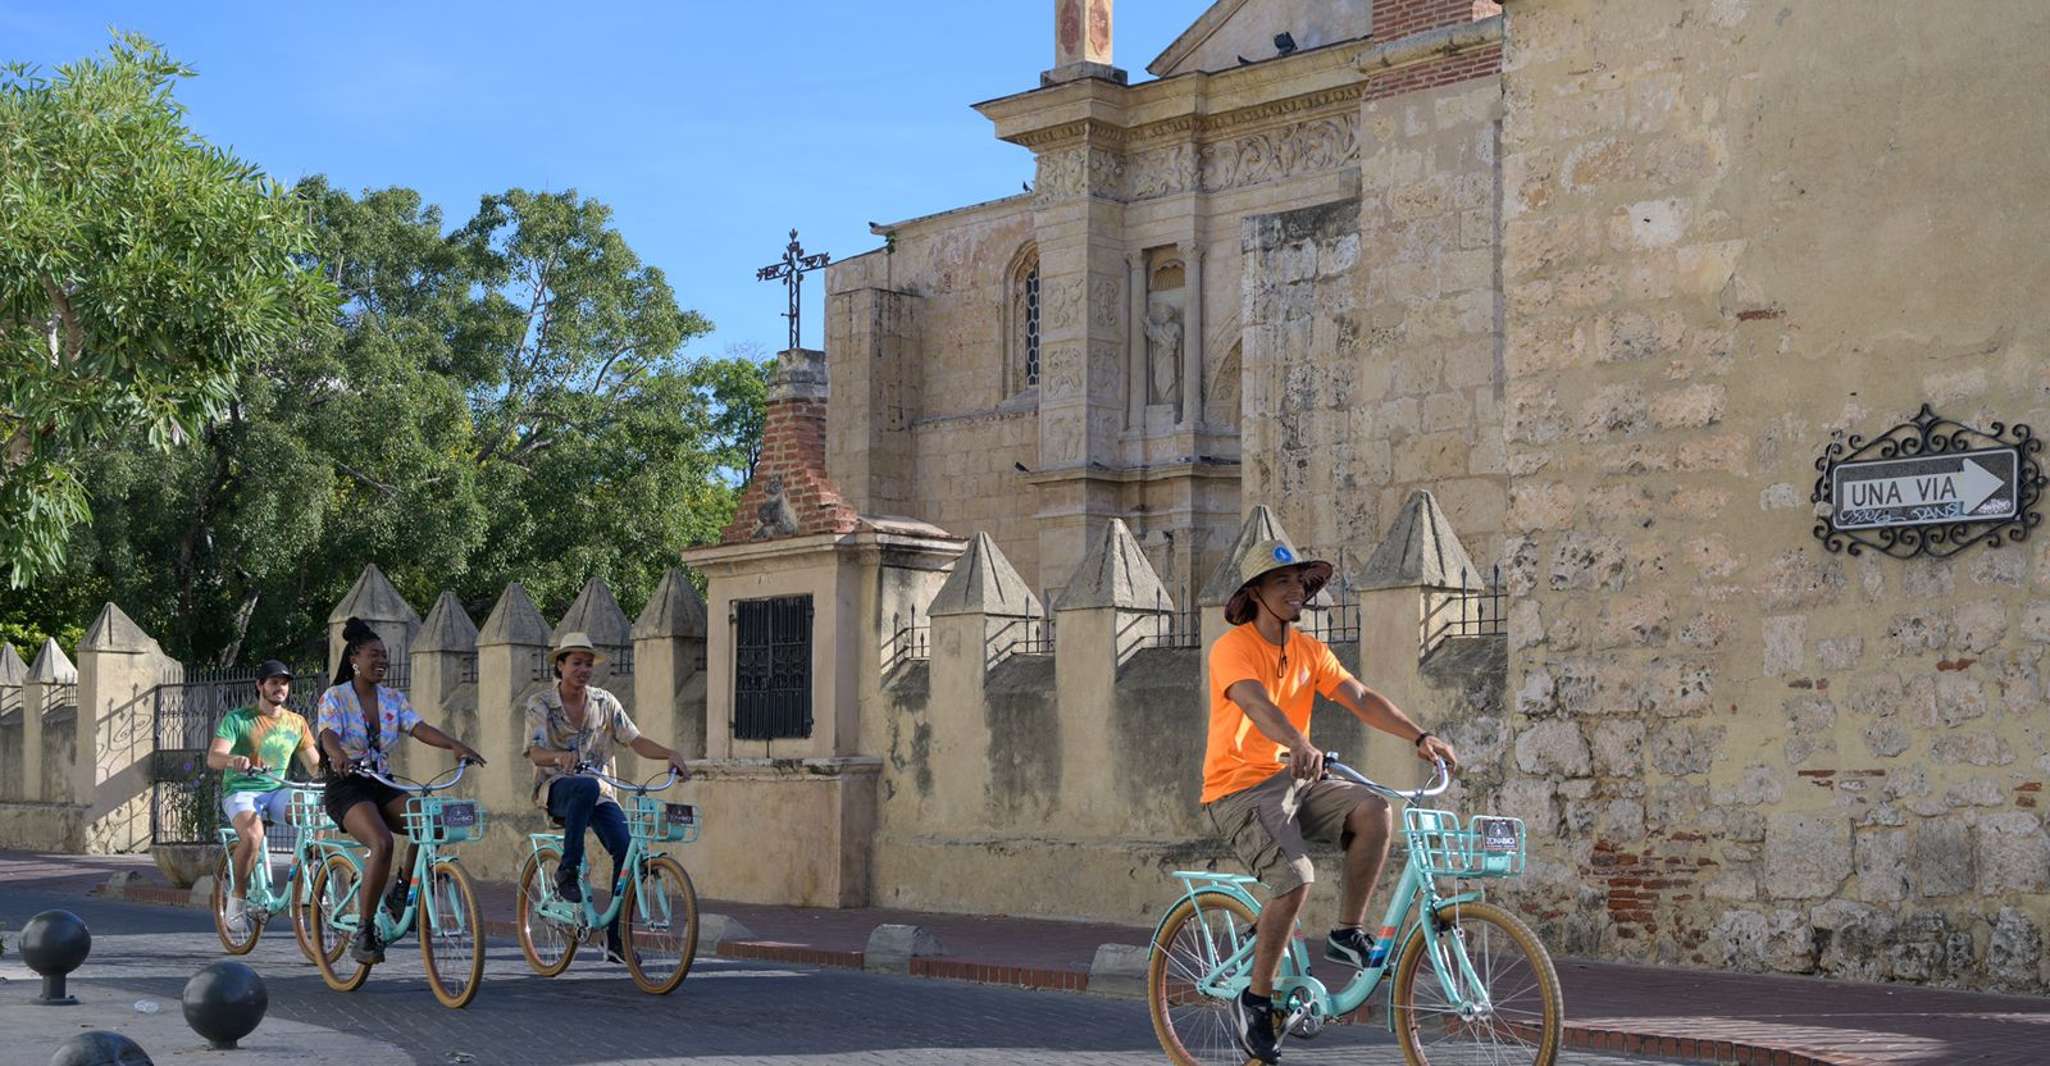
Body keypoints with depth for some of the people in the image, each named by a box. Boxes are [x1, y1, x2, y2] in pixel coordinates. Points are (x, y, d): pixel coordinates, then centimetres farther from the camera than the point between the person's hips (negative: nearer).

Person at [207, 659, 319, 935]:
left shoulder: (296, 723, 11)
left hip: (278, 791, 4)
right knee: (253, 835, -35)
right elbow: (213, 758, -15)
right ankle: (238, 896, -15)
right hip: (241, 792, -4)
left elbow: (314, 765, 11)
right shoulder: (238, 719, -2)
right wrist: (233, 760, -38)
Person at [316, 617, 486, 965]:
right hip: (346, 786, -5)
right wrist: (337, 755, -47)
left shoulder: (393, 699, 9)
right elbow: (328, 734, -22)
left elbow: (419, 728, -6)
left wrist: (455, 744, -25)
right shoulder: (335, 697, -4)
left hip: (382, 786, 5)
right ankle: (365, 933, -23)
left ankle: (400, 895, -4)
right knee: (381, 843, -32)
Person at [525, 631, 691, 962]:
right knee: (586, 787, -40)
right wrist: (560, 757, -39)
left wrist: (669, 754, -17)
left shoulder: (605, 702, 7)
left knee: (629, 849, -18)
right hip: (557, 789, -4)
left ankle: (616, 939, -9)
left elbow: (635, 740, 2)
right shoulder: (540, 703, -2)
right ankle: (567, 871, -30)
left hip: (599, 793, 4)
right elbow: (535, 752, -16)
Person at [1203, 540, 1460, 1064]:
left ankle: (1347, 935, -6)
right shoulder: (1233, 647, -13)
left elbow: (1361, 698, -1)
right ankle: (1256, 998, -8)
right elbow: (1256, 703, -32)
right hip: (1240, 787, -6)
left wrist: (1419, 737, -16)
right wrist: (1299, 745, -52)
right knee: (1295, 879, -26)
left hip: (1293, 779, 7)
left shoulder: (1309, 650, 9)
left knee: (1373, 810, -19)